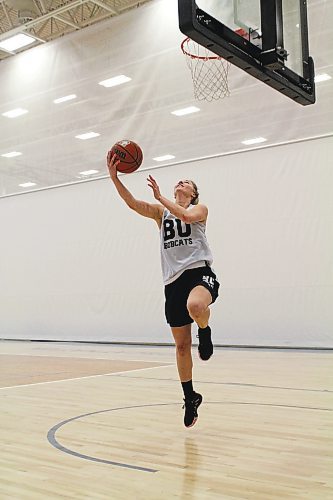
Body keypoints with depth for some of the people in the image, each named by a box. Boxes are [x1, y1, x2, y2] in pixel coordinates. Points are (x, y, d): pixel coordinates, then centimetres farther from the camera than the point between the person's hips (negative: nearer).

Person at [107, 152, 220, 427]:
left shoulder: (200, 209, 9)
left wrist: (160, 196, -8)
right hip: (174, 280, 4)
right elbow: (133, 203, -2)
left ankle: (205, 332, -5)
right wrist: (114, 177, -15)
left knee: (195, 306, -40)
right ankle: (190, 398, 23)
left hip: (200, 272, -3)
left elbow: (186, 216, -16)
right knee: (181, 345, 7)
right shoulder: (161, 211, 16)